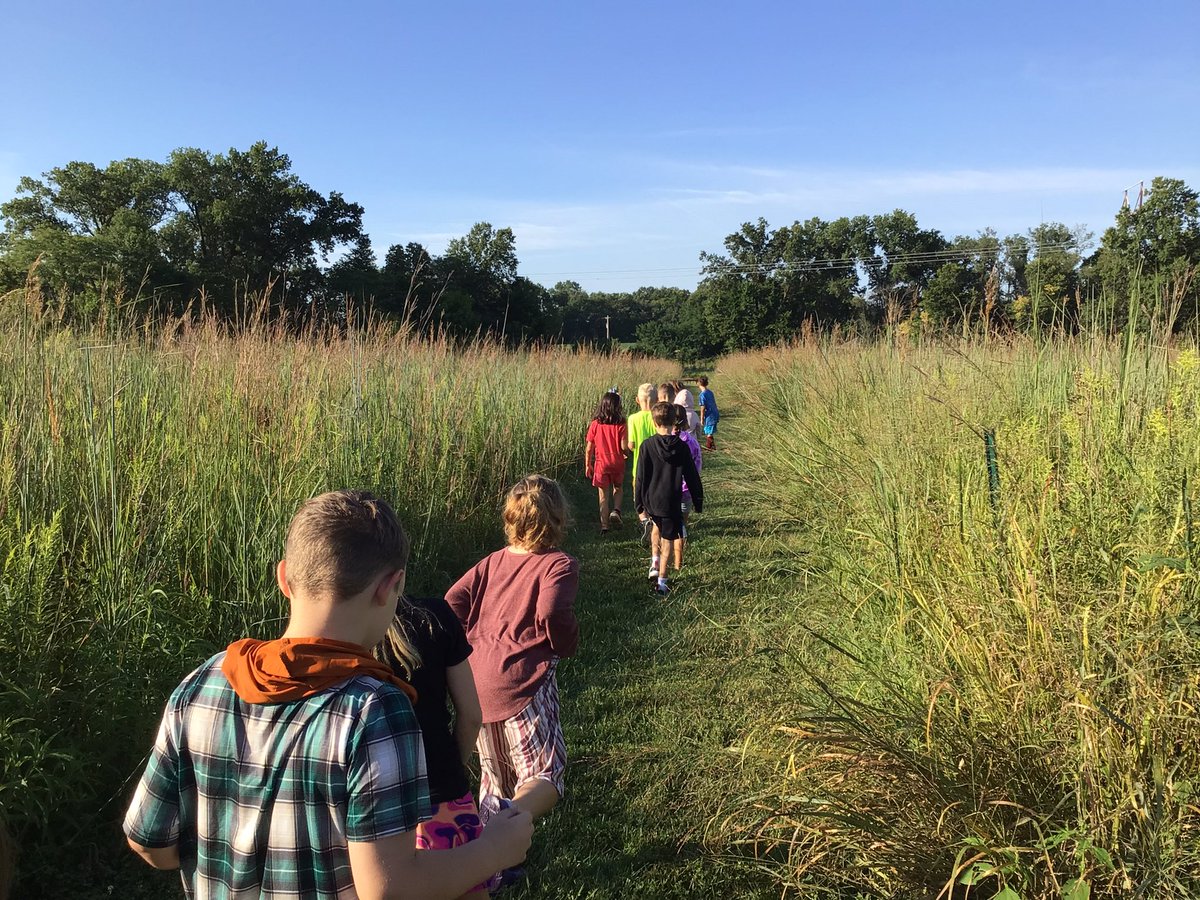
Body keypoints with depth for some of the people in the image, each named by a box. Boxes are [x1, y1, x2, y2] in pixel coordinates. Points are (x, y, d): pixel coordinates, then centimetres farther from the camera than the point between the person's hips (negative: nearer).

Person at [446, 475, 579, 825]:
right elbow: (551, 615, -20)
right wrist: (567, 645, 0)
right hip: (522, 683, -6)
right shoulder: (559, 564, -3)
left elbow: (452, 603, 4)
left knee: (495, 777, 23)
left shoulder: (492, 561, 13)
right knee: (545, 778, -1)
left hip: (476, 683, 6)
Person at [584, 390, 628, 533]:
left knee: (604, 495, 11)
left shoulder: (595, 424, -7)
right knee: (618, 489, 24)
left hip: (601, 463, 1)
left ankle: (604, 525, 13)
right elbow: (624, 446, -15)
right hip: (617, 462, 0)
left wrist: (587, 465, 7)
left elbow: (589, 448, -4)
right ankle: (616, 511, 0)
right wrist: (626, 453, 8)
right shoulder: (620, 425, -12)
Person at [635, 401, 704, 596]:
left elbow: (641, 477, -5)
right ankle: (661, 581, 10)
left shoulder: (648, 445, -10)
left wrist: (639, 501, 6)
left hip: (651, 501, 1)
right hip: (672, 502, -1)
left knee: (657, 526, 31)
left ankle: (655, 562, 20)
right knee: (669, 539, 9)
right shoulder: (681, 447, -8)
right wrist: (698, 500, 10)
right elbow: (692, 477, -2)